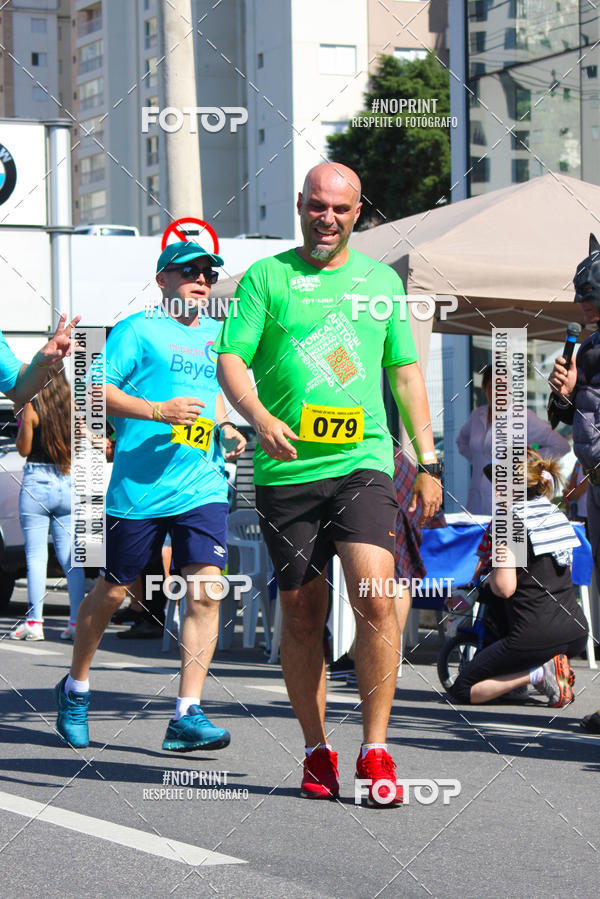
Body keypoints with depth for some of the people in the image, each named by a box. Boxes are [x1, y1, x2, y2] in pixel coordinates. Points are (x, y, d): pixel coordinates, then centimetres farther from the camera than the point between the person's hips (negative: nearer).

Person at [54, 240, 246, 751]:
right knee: (112, 591, 7)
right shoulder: (138, 331, -2)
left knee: (206, 589, -11)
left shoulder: (215, 335, 17)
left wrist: (224, 431, 13)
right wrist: (156, 411, -21)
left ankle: (187, 716, -10)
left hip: (203, 487, 4)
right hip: (138, 490, -4)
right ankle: (76, 688, 30)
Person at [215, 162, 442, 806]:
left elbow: (405, 372, 18)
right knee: (301, 613, 4)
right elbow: (230, 360, -2)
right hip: (285, 467, 0)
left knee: (374, 597, -16)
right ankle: (317, 752, 17)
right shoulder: (266, 277, 7)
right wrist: (259, 417, -22)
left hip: (363, 462, 0)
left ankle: (375, 751, -9)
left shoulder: (381, 280, 15)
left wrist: (427, 461, 11)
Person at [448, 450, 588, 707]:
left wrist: (490, 579, 7)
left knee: (461, 690, 6)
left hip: (536, 636, -7)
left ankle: (537, 674, -11)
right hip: (577, 635, 7)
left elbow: (505, 588, -17)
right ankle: (558, 665, 9)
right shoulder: (556, 515, 12)